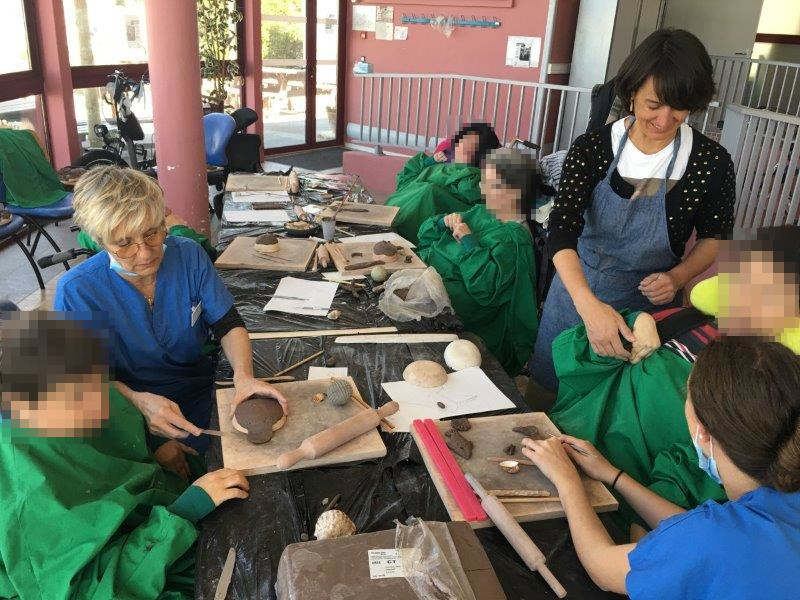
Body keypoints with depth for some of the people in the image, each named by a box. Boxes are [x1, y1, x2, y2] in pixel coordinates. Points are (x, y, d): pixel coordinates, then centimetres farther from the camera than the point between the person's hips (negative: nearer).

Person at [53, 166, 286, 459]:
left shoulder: (189, 254, -8)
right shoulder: (76, 290, -16)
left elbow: (228, 325, -5)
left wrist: (243, 375, -25)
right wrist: (138, 401, -28)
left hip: (201, 390, 3)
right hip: (128, 403, -3)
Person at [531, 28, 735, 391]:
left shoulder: (711, 163, -14)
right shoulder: (592, 149, -15)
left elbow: (714, 236, 3)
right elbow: (561, 232, -23)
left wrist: (678, 277, -18)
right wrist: (588, 303, -39)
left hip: (649, 305, -1)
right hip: (577, 292, 1)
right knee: (549, 388, 19)